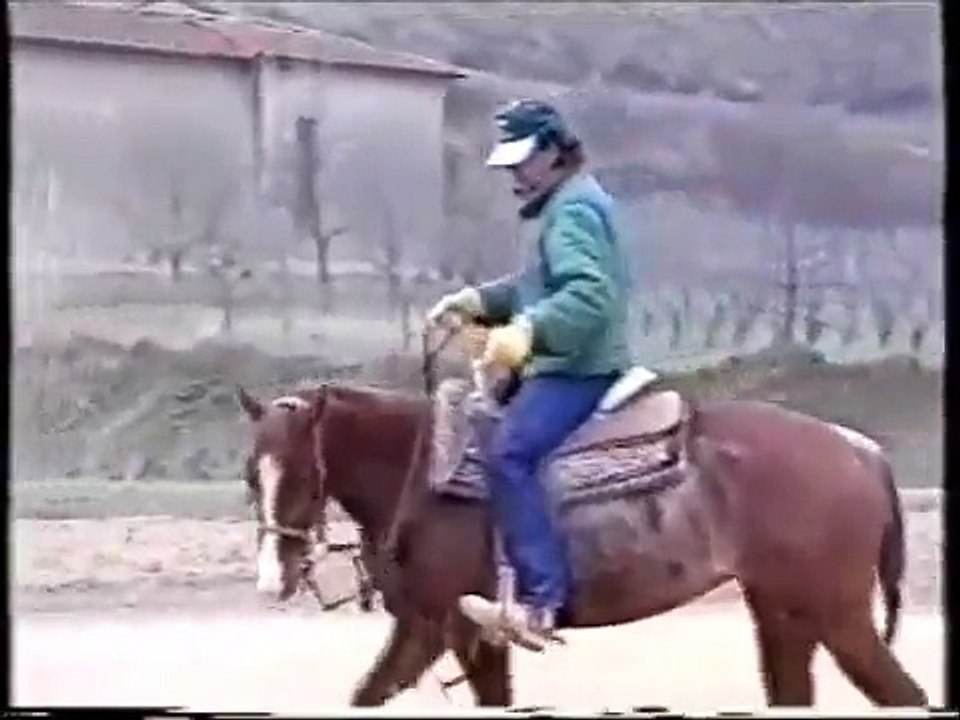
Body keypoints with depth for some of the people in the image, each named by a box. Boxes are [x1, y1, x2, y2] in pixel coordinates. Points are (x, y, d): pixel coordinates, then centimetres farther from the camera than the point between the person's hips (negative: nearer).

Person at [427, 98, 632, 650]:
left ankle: (541, 598, -37)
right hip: (566, 364, 12)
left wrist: (528, 331, -40)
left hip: (578, 370, -12)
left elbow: (588, 295, -27)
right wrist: (478, 301, 15)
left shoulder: (573, 209, -13)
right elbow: (544, 287, 29)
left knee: (510, 454, -29)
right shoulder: (568, 204, 21)